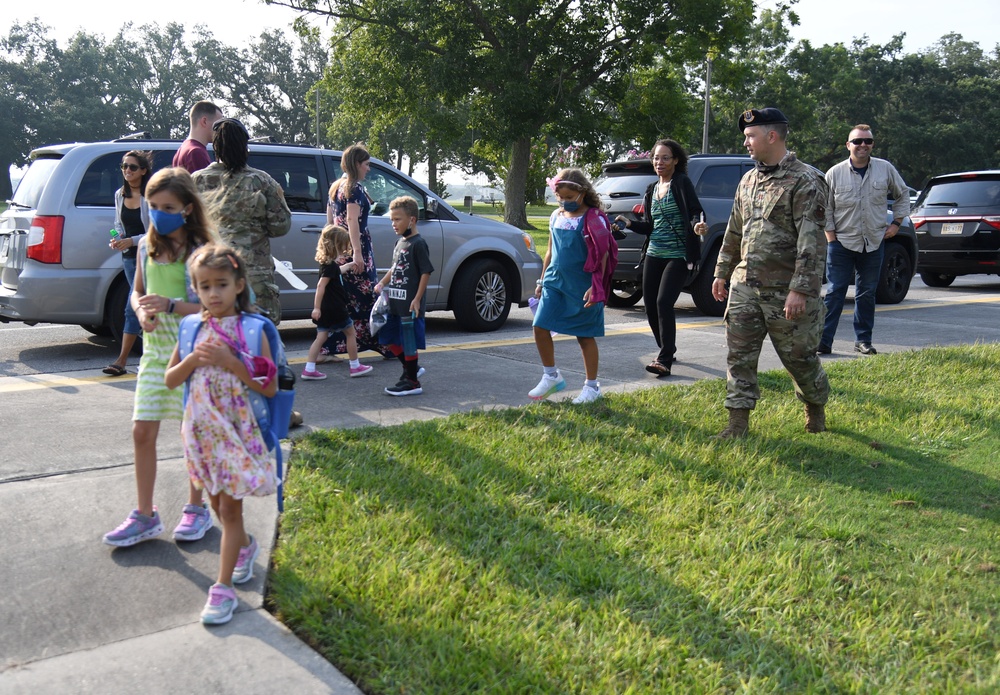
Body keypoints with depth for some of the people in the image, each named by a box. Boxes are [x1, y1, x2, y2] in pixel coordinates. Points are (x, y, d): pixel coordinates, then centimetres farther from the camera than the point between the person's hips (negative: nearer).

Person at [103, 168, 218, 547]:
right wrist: (142, 312, -5)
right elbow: (137, 291, 16)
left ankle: (196, 509, 24)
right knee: (142, 432, 5)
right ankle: (145, 516, 17)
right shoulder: (147, 246, 6)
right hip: (155, 350, 6)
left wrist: (170, 305, -26)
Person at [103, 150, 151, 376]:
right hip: (129, 257, 7)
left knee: (133, 308, -8)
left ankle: (121, 361, 0)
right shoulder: (120, 195, 10)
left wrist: (132, 241, -20)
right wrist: (117, 239, 0)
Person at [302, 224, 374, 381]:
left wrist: (349, 265, 47)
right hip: (334, 309, -9)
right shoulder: (331, 266, -18)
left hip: (324, 309, 9)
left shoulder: (329, 264, 11)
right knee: (350, 333, 7)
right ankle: (355, 366, 15)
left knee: (321, 337, 7)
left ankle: (309, 369, 0)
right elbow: (321, 285, -25)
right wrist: (316, 307, -26)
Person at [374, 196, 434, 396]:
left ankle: (412, 382, 8)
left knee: (409, 342, -2)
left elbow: (426, 272, -15)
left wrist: (417, 299, -19)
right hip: (395, 302, 9)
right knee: (388, 338, 13)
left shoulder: (418, 244, -12)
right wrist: (382, 283, 11)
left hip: (410, 304, -9)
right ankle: (412, 368, 28)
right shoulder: (400, 242, 14)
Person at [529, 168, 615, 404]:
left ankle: (592, 386, 18)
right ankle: (551, 376, 17)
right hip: (555, 282, 6)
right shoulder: (556, 217, 9)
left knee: (585, 336, 3)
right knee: (540, 327, -2)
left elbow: (602, 255, -11)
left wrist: (595, 287, -17)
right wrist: (542, 280, 17)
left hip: (582, 287, -6)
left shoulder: (593, 219, -10)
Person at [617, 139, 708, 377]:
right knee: (651, 307, 7)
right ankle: (667, 351, 29)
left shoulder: (681, 183, -4)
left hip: (678, 256, -7)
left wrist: (698, 225, -35)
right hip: (654, 255, 7)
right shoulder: (652, 189, 14)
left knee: (664, 303, -19)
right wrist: (629, 224, 2)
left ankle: (664, 360, -17)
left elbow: (695, 211, -14)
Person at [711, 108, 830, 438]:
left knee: (799, 358, 7)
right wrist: (722, 272, 19)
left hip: (786, 292, -6)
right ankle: (738, 421, 10)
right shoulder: (748, 180, 12)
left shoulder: (805, 181, -11)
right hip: (745, 287, 6)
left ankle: (816, 409, 32)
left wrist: (800, 289, -24)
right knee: (739, 355, 3)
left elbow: (811, 240, -18)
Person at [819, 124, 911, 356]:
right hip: (841, 242, -2)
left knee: (867, 293, 9)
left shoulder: (885, 169, 2)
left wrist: (896, 222, 8)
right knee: (835, 292, -4)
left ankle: (863, 340, 18)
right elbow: (825, 207, 2)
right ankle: (824, 341, -4)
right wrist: (830, 236, -5)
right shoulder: (835, 173, -3)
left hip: (874, 243, 2)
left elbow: (902, 195, 16)